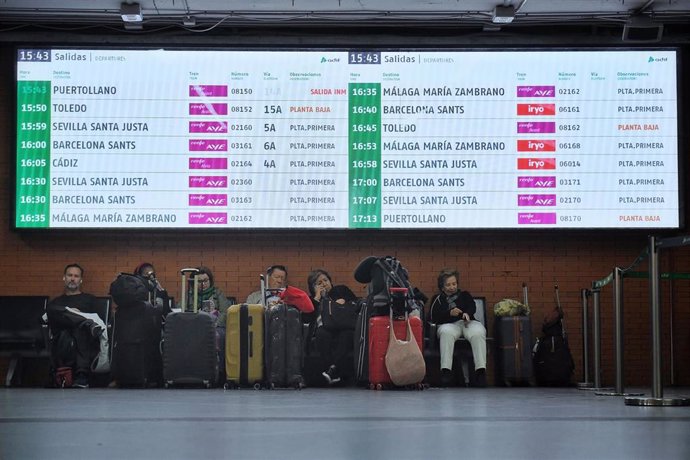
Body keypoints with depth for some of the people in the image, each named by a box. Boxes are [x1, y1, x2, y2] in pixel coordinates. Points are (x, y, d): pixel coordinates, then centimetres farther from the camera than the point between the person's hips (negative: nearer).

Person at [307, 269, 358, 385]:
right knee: (323, 334, -36)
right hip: (325, 328, 0)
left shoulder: (341, 290, 25)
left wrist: (345, 302, -2)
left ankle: (333, 369, -45)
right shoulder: (312, 299, 21)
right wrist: (317, 297, 5)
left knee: (347, 334, -35)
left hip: (344, 327, 0)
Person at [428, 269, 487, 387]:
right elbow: (432, 317, 6)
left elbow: (472, 306, 7)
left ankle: (481, 371, -48)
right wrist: (449, 313, -12)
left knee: (478, 333, -36)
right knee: (446, 332, -40)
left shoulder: (465, 295, 29)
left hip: (468, 322, 1)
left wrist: (467, 313, -19)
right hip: (449, 324, -1)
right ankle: (446, 371, -49)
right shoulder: (437, 299, 24)